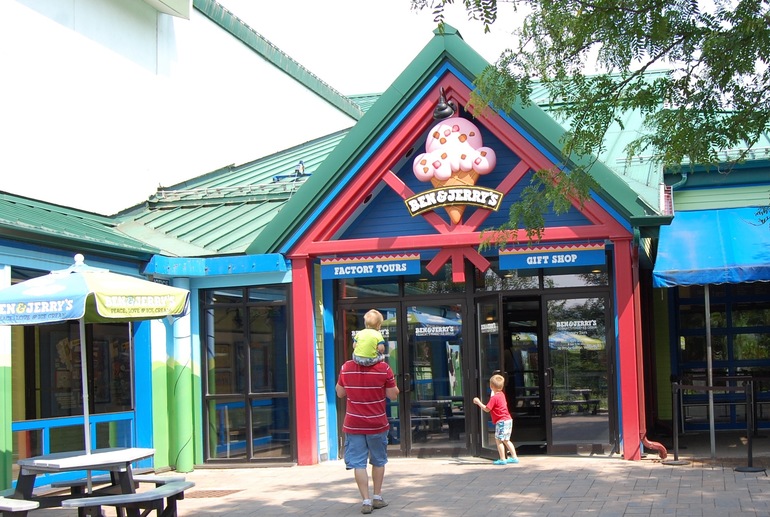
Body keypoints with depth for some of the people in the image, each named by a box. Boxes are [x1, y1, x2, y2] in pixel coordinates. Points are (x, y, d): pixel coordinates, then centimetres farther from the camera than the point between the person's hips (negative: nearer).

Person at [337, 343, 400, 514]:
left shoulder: (346, 367, -6)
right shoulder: (383, 368, -11)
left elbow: (340, 393, 6)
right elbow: (393, 395, -6)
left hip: (353, 425, 0)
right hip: (377, 424, 0)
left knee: (359, 463, 3)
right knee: (378, 461, 17)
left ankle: (366, 501, -3)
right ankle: (377, 497, 24)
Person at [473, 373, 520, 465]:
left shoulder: (494, 398, -16)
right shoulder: (501, 394, 10)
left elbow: (486, 409, -15)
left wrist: (478, 402, -6)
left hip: (501, 421, -9)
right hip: (508, 420, 9)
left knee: (498, 440, -3)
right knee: (505, 440, 16)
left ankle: (502, 459, -5)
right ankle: (514, 457, 16)